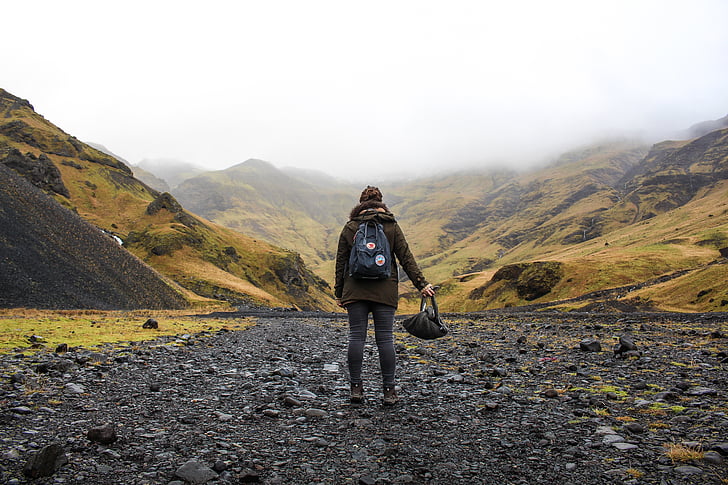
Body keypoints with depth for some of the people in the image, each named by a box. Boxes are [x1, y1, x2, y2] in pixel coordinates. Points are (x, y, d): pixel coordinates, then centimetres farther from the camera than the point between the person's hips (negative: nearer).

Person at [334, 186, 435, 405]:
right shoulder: (392, 226, 5)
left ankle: (356, 388, 8)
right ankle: (389, 391, 4)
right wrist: (421, 284, 2)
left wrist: (339, 293, 12)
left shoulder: (350, 227, 7)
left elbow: (341, 261, 7)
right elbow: (406, 258, 1)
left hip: (355, 290, 1)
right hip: (385, 291, 0)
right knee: (385, 338, 2)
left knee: (356, 336, 5)